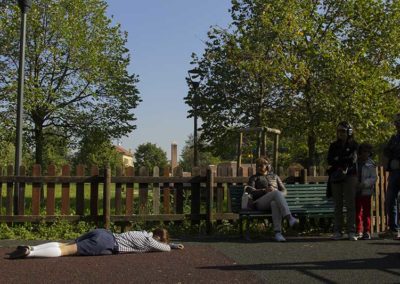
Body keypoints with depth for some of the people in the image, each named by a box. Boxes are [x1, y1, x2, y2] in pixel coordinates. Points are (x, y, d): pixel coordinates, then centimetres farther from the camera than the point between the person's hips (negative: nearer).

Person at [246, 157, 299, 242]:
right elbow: (250, 190, 3)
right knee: (276, 192, -37)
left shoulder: (274, 176, 30)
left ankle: (278, 232, -53)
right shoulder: (254, 178, 24)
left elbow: (284, 190, 20)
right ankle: (289, 218, -53)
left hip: (275, 201, 2)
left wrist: (279, 196, -6)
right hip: (260, 202, -2)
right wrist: (264, 190, -14)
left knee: (275, 204, -41)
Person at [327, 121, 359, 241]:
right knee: (337, 205, 3)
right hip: (335, 177, 3)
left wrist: (338, 159, -3)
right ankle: (337, 232, 4)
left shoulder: (353, 145, 6)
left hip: (349, 176, -3)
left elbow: (353, 159, -7)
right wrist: (345, 160, -8)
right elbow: (329, 160, 3)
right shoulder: (333, 145, 16)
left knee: (350, 204, -6)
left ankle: (351, 231, -5)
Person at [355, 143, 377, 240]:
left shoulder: (371, 164, -1)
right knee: (357, 212, 7)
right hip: (356, 192, 2)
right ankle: (359, 232, 14)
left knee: (366, 212, -1)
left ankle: (367, 232, 5)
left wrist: (364, 184, -19)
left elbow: (374, 178, -6)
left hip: (366, 191, -2)